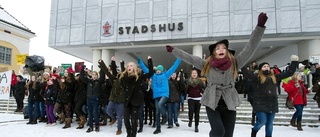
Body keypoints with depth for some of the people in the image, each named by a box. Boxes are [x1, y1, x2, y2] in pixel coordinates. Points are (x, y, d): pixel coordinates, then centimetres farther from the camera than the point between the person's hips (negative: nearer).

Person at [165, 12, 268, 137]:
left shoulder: (235, 63, 1)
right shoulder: (207, 64, 2)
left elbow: (251, 47, -6)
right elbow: (189, 58, 5)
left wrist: (260, 26, -14)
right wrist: (173, 50, 7)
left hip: (229, 103, 2)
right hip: (212, 102, -1)